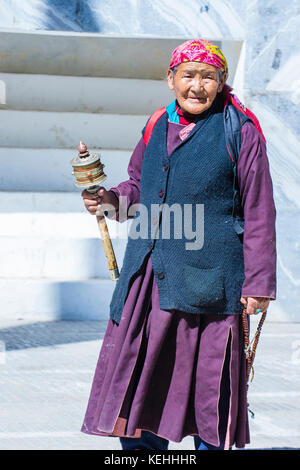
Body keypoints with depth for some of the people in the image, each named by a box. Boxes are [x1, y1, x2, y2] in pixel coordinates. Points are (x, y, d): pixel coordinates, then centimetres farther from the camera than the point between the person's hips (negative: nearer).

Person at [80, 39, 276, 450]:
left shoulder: (239, 132, -4)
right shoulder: (158, 127, 11)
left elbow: (259, 213, -3)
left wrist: (258, 283, -6)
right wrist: (111, 199, 4)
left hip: (207, 277, -5)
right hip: (149, 273, 5)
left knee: (208, 379, 1)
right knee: (138, 366, 5)